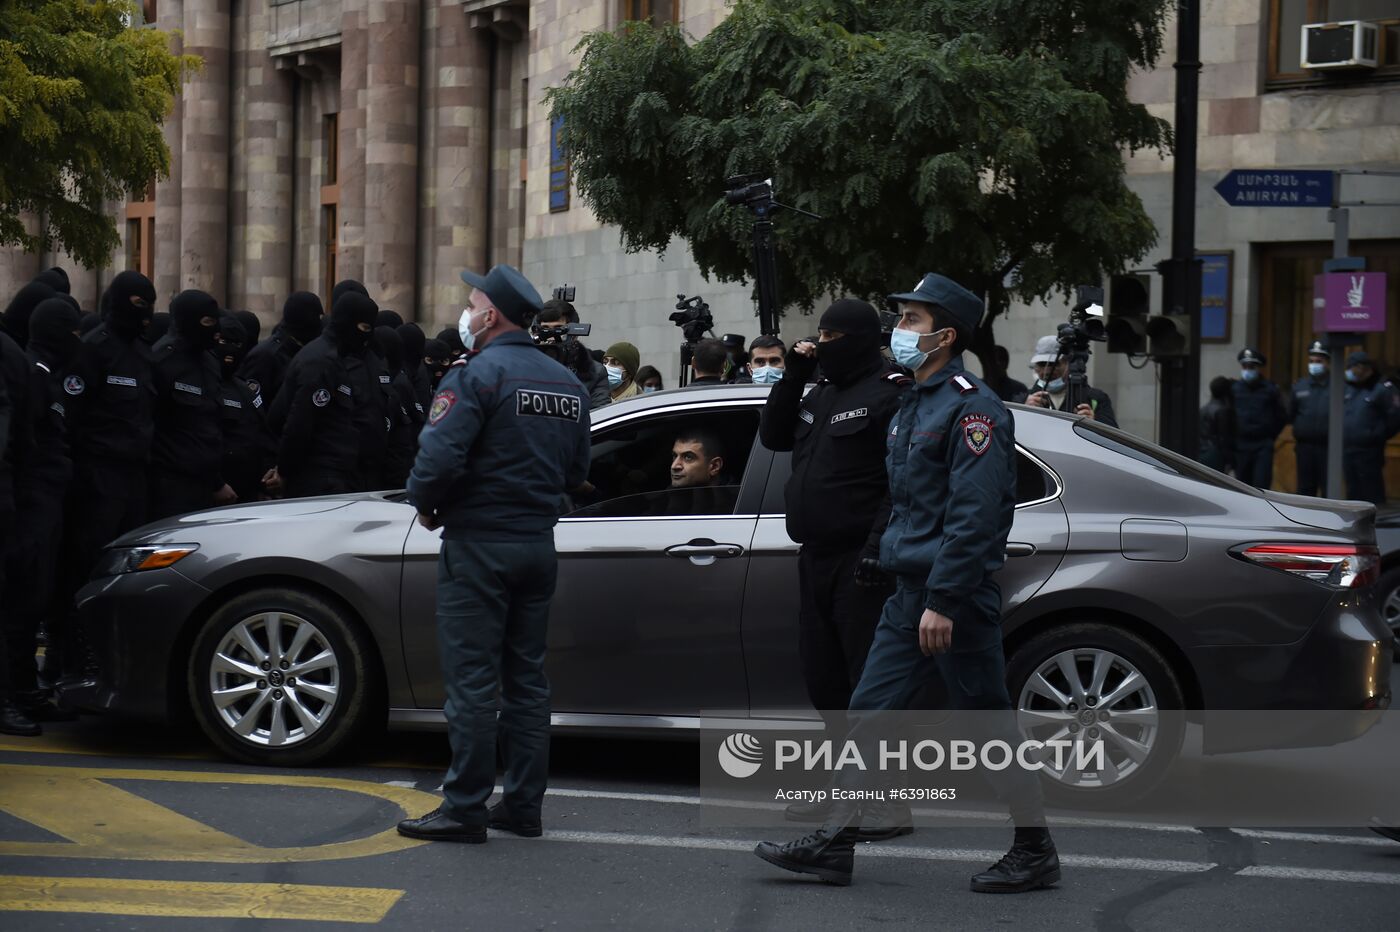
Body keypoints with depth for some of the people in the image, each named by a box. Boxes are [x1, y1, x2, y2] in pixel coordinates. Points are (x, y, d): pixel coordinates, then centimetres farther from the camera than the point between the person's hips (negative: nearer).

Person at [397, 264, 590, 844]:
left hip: (478, 542, -7)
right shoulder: (567, 383, 12)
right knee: (526, 678, 12)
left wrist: (426, 505, -4)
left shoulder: (477, 373, -12)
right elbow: (576, 473, 16)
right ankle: (523, 805, 14)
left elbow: (439, 456, -21)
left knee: (472, 679, -4)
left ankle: (465, 808, -2)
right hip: (538, 545, 7)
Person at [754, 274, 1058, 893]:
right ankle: (834, 845, 10)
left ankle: (1035, 852, 9)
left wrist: (944, 601, -24)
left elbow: (974, 516, -21)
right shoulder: (914, 404, 17)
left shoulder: (971, 408, -14)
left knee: (990, 725, -1)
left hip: (955, 597, -9)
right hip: (908, 596, 9)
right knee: (868, 713, 6)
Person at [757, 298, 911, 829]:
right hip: (816, 560, 9)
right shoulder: (822, 395, 20)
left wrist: (876, 551, -24)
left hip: (858, 565, -9)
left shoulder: (891, 396, -9)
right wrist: (793, 376, 10)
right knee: (825, 681, 13)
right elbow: (773, 436, 22)